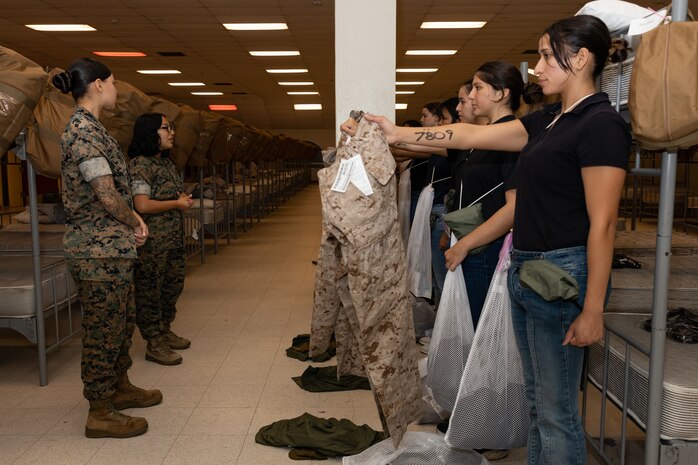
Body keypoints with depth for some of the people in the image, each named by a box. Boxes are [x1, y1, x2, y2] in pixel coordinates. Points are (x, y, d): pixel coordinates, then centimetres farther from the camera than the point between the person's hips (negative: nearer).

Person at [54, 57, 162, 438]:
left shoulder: (87, 128, 14)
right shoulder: (85, 131, -18)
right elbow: (107, 195, -22)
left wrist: (133, 219, 5)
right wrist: (135, 224, -5)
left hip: (112, 248, 10)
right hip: (99, 250, -10)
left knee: (121, 321, 21)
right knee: (103, 329, 0)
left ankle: (120, 388, 36)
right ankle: (100, 414, 13)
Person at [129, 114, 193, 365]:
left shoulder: (167, 162, 14)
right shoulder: (140, 165, -15)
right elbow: (142, 205, -23)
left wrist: (183, 199, 4)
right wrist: (177, 204, -13)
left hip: (173, 239, 10)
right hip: (152, 242, -9)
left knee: (173, 285, 19)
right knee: (150, 291, 2)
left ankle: (164, 331, 35)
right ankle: (154, 344, 11)